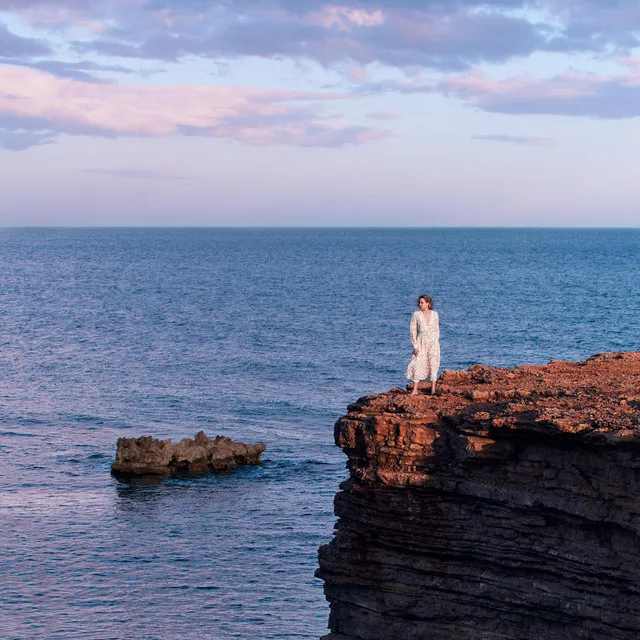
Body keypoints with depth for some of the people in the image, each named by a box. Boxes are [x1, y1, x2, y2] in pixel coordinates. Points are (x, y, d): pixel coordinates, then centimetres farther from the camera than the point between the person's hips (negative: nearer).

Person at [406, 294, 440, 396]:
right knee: (417, 365, -5)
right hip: (421, 343, -1)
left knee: (433, 365, 1)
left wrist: (436, 343, 7)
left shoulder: (434, 314, 3)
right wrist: (415, 346, -9)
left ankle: (433, 389, 10)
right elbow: (413, 331, -4)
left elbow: (437, 329, 11)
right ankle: (415, 390, 1)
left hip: (433, 343, 1)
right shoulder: (416, 314, -3)